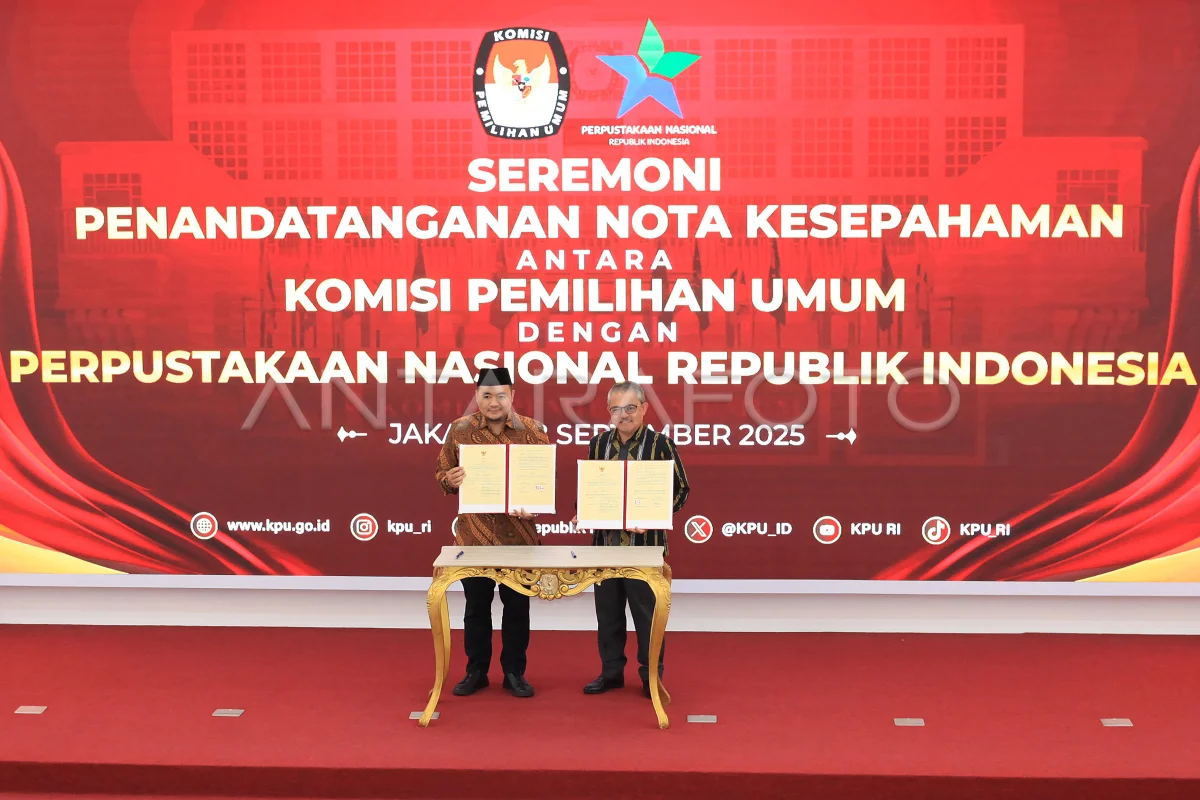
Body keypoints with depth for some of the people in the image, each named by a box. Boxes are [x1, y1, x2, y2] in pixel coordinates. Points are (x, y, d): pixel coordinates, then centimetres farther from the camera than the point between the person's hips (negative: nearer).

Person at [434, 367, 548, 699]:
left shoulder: (533, 430, -1)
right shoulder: (460, 430, 0)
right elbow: (441, 473, 6)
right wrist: (451, 479, -18)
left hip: (519, 534, 0)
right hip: (474, 533, 0)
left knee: (517, 606, 8)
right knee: (476, 605, 11)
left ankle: (514, 672, 23)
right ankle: (476, 671, 25)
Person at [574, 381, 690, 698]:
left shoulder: (661, 444, -5)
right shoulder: (598, 443, 9)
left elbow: (680, 489, -5)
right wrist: (582, 512, 0)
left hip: (645, 544, -4)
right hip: (605, 540, 4)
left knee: (646, 611, 3)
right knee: (607, 610, 12)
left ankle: (651, 675, 16)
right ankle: (611, 671, 25)